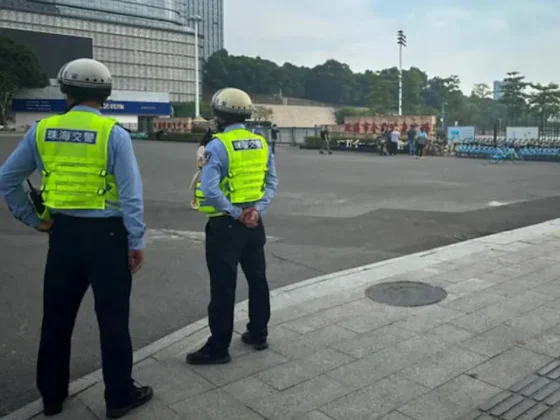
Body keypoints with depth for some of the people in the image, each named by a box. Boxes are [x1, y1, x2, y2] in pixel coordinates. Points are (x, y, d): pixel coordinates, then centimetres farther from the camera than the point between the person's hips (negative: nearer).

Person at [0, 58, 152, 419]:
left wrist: (31, 219, 14)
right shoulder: (114, 134, -11)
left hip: (63, 233, 4)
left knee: (57, 316, 17)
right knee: (113, 319, 7)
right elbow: (130, 194, -13)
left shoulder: (42, 131, 1)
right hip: (106, 234, -4)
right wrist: (137, 242, -6)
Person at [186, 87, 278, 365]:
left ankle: (218, 348, 11)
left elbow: (210, 190, -23)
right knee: (257, 280, 17)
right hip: (254, 222, 7)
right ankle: (258, 334, 30)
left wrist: (235, 214, -15)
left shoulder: (218, 146, -15)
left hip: (225, 224, -6)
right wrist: (258, 209, -5)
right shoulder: (261, 143, 6)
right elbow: (272, 183, 5)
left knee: (223, 287, 1)